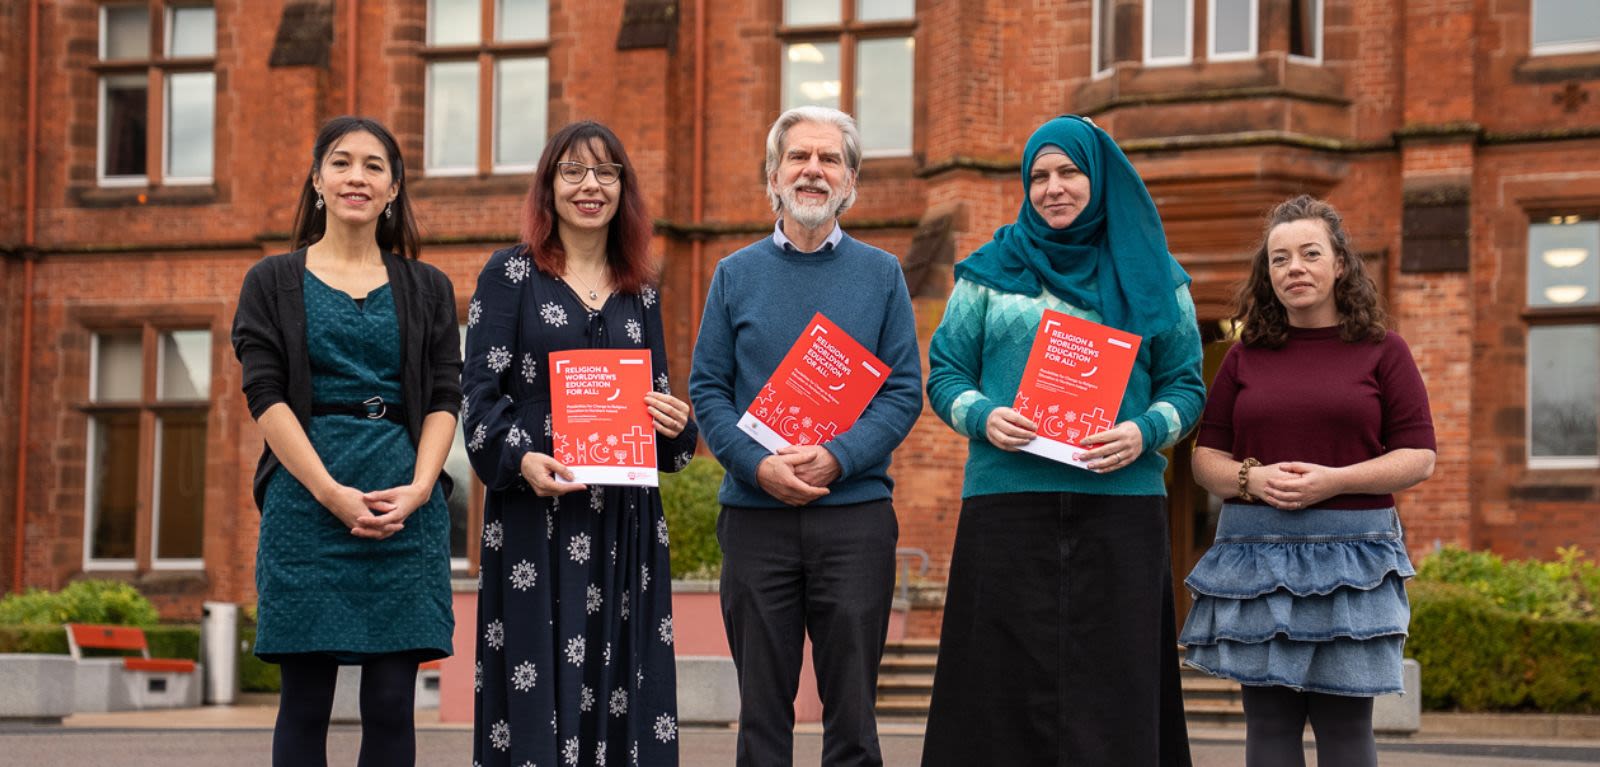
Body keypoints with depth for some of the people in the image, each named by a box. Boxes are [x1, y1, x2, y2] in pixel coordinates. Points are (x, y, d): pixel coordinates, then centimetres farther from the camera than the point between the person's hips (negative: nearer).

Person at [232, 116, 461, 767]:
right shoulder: (274, 282, 8)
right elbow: (265, 395, -1)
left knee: (391, 702, -2)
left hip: (407, 504, 1)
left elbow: (445, 397, 7)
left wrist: (418, 488, -10)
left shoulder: (427, 289, 14)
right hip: (306, 499, -1)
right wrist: (332, 493, -12)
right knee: (306, 700, -1)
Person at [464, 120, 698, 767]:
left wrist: (675, 423, -4)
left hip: (624, 516, 4)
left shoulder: (639, 290, 15)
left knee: (616, 683, 2)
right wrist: (521, 458, -20)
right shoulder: (512, 273, 3)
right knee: (538, 679, -6)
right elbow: (479, 391, -4)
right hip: (536, 511, -4)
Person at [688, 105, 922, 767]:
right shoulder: (736, 275, 9)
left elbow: (904, 391, 1)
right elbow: (707, 388, 4)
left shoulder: (880, 274, 7)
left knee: (852, 700, 1)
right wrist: (759, 465, -12)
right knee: (762, 701, 5)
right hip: (756, 514, 1)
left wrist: (836, 458, -14)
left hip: (855, 510, -1)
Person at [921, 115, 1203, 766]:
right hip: (1008, 502, 0)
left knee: (1113, 687, -2)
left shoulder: (1152, 279, 12)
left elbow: (1185, 384, 10)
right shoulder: (991, 272, 12)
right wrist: (982, 417, -10)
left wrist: (1144, 433, -10)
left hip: (1119, 503, 0)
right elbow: (945, 373, 11)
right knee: (1010, 684, -3)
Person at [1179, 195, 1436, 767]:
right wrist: (1249, 478, -9)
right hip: (1255, 557, 2)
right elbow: (1205, 457, 14)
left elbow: (1418, 458, 0)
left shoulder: (1381, 352, 6)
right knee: (1269, 721, 1)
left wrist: (1334, 481, -14)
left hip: (1349, 556, -2)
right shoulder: (1245, 358, 13)